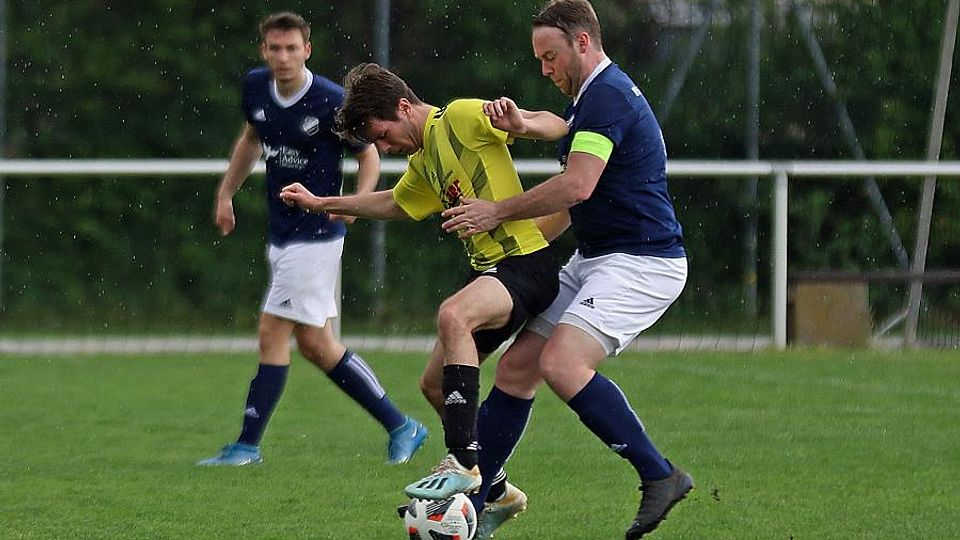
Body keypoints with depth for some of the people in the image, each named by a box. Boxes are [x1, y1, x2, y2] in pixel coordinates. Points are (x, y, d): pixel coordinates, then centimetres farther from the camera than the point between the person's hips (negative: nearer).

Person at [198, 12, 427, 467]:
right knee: (315, 344, 10)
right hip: (281, 234, 8)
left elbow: (369, 155, -5)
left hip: (315, 234, -8)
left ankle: (248, 444, 1)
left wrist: (357, 202, -22)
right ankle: (400, 427, 18)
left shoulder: (332, 102, -16)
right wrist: (225, 194, 21)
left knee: (273, 334, -7)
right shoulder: (255, 87, 2)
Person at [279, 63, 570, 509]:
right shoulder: (423, 162, 18)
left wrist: (518, 124, -38)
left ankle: (463, 462, -37)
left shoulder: (461, 118, -10)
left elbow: (555, 126, -16)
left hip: (524, 260, -11)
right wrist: (321, 204, 40)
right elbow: (394, 204, 39)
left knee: (453, 316, -36)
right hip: (489, 269, 11)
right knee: (435, 384, 11)